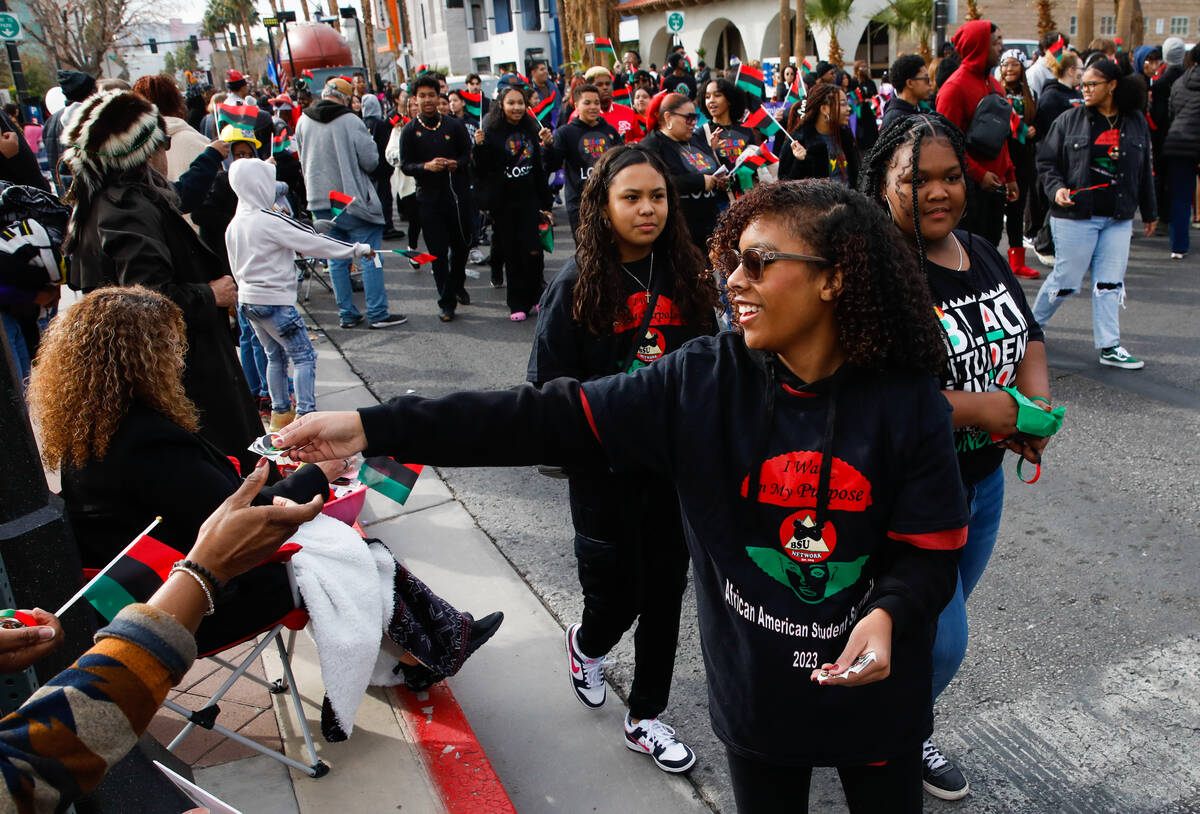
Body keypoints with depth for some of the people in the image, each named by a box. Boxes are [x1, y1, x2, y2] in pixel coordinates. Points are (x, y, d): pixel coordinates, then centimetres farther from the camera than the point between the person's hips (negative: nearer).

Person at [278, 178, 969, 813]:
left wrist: (889, 612, -31)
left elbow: (932, 550, -8)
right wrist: (375, 427, -24)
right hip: (756, 691, 1)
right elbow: (553, 418, -19)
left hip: (874, 690, 0)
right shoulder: (702, 380, -13)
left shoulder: (909, 401, -15)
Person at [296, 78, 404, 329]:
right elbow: (370, 161, -11)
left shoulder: (303, 122, 3)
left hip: (320, 201, 5)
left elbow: (304, 160, 12)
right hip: (353, 200, -5)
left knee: (337, 260, 12)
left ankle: (346, 314, 16)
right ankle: (377, 313, 1)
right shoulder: (350, 121, -13)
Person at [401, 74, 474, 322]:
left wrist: (457, 163, -14)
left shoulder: (454, 125, 5)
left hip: (458, 193, 2)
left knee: (461, 245, 12)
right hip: (429, 197, -1)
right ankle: (446, 302, 6)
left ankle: (457, 285, 38)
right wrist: (426, 166, -20)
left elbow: (468, 154, 8)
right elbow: (405, 166, -1)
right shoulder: (410, 131, 1)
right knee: (438, 251, -2)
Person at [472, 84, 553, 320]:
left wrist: (545, 202, 15)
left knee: (533, 252, -4)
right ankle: (517, 304, 11)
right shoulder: (491, 132, -5)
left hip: (529, 200, 3)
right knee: (512, 254, 2)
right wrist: (479, 146, -24)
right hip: (503, 203, -3)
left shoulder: (531, 130, 8)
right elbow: (481, 170, -8)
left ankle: (535, 296, 14)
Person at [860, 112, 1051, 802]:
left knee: (933, 630, 23)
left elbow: (1029, 335, 15)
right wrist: (979, 409, -24)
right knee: (939, 645, 2)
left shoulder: (983, 254, 4)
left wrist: (1038, 398, -8)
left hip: (984, 482, 8)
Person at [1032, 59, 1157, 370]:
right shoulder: (1069, 120, 0)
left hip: (1118, 219, 3)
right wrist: (1057, 189, -16)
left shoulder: (1136, 122, 9)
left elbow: (1144, 172, 16)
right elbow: (1046, 162, 2)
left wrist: (1149, 212, 20)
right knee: (1066, 279, 1)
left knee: (1110, 284, 3)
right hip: (1075, 216, -3)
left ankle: (1109, 347, 9)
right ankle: (1032, 324, 24)